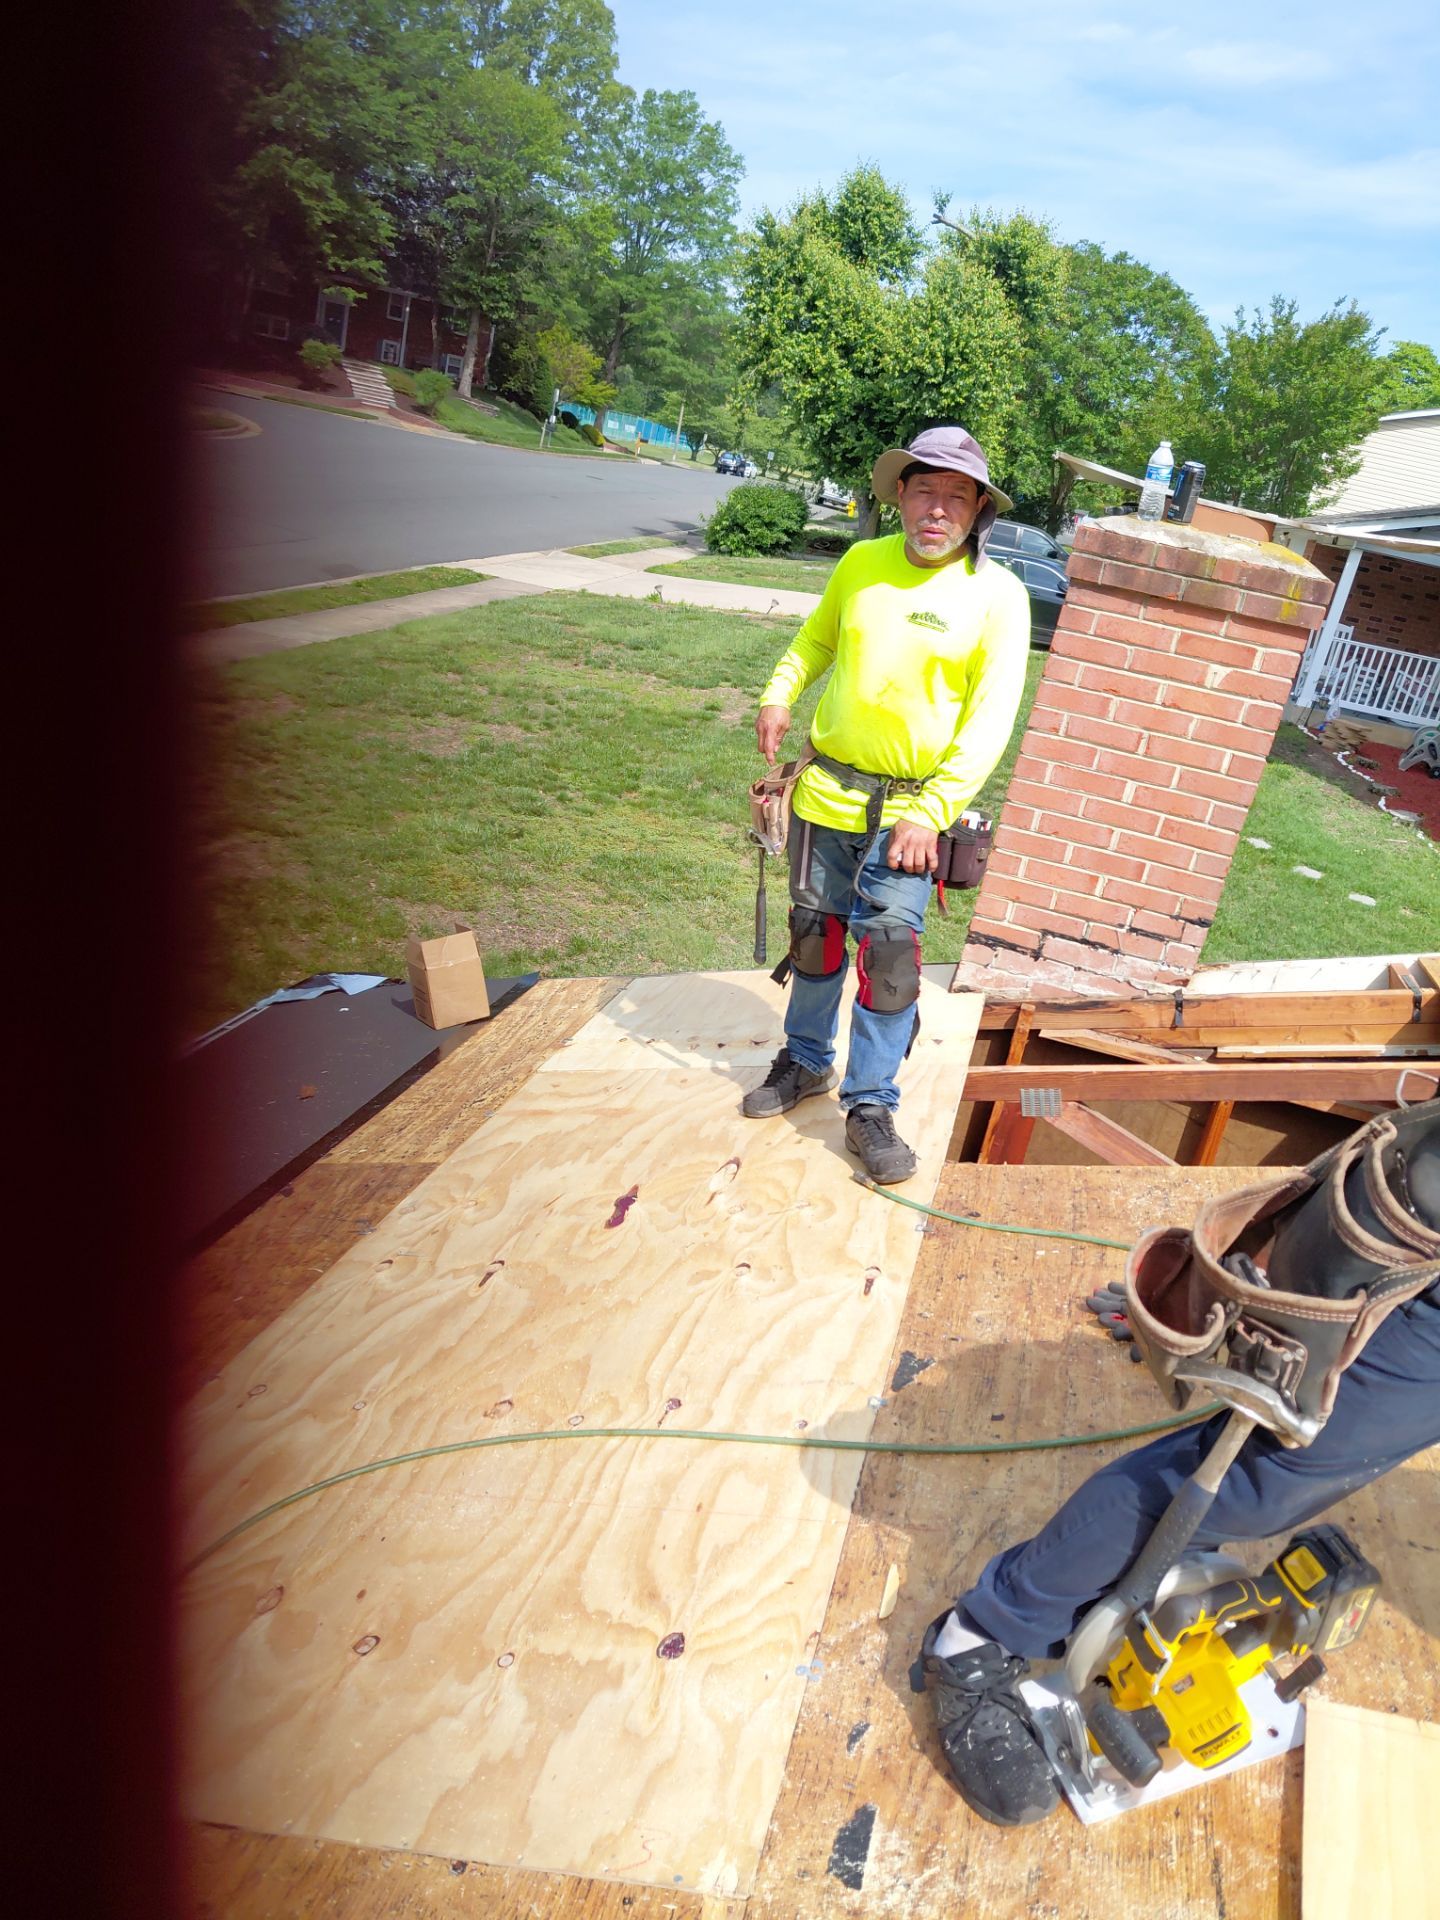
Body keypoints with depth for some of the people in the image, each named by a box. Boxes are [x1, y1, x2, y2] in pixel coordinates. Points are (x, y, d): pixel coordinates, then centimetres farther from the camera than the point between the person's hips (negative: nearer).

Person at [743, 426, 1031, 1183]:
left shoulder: (997, 595, -7)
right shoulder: (862, 564, 1)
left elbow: (990, 721, -11)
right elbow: (815, 638, 19)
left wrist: (930, 812, -20)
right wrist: (779, 694, 0)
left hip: (909, 807, -3)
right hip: (827, 791, 3)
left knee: (889, 951, -4)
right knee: (816, 934, 14)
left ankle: (871, 1105, 10)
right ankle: (806, 1061, 34)